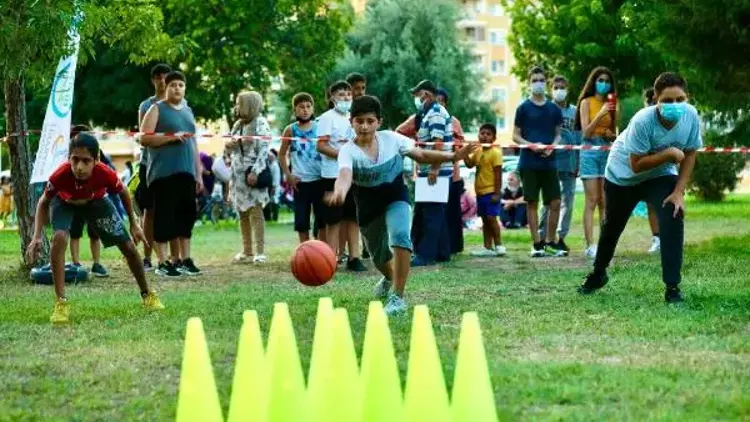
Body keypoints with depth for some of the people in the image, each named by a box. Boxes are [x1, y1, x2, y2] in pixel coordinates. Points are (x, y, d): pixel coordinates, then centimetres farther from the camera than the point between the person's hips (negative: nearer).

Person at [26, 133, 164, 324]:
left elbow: (124, 194, -13)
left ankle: (147, 294, 27)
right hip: (65, 203, -2)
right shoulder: (60, 176, -40)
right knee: (59, 238, -31)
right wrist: (37, 236, -29)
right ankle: (61, 303, -23)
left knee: (129, 247, 2)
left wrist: (134, 224, -5)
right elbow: (43, 203, -19)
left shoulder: (106, 174, -38)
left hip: (96, 201, 2)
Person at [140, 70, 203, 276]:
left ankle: (185, 260, 12)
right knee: (164, 216, -6)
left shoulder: (188, 111, 19)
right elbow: (144, 138, -9)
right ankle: (163, 263, -2)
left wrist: (199, 174, 19)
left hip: (186, 173, 6)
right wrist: (171, 137, -18)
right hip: (163, 173, -6)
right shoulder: (157, 109, 1)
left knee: (186, 214, 5)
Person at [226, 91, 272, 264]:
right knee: (242, 213, 9)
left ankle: (260, 252, -10)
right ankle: (247, 251, 15)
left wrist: (255, 172, -22)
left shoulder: (260, 123, -6)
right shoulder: (238, 125, 17)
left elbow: (263, 150, -13)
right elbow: (228, 148, 22)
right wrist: (230, 144, -3)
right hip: (238, 173, 8)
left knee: (255, 212, -10)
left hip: (253, 172, -8)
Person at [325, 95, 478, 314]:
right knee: (378, 256, 18)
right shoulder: (348, 151, -22)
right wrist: (340, 192, -68)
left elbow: (420, 155, 0)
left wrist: (452, 156, -12)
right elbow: (345, 175, -43)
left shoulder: (391, 139, -13)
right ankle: (390, 278, 57)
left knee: (400, 236, -31)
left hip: (395, 198, -1)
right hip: (368, 206, 1)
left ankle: (397, 296, -24)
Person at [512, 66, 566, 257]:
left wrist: (552, 147, -7)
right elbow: (515, 136, 3)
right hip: (529, 163, -2)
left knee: (555, 203, -1)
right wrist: (531, 145, -14)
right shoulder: (523, 108, 2)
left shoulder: (554, 109, 9)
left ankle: (550, 242, 12)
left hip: (548, 162, 2)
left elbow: (558, 134, 13)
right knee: (532, 202, 0)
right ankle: (537, 244, 6)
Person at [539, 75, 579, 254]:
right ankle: (542, 236, 4)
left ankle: (561, 237, 15)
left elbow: (579, 137, 9)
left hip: (569, 162, 3)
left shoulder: (574, 111, 9)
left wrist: (578, 162, 4)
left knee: (568, 200, 6)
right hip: (551, 160, -3)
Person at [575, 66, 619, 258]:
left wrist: (612, 135, -5)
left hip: (608, 152, 4)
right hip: (590, 150, -4)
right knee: (592, 201, -8)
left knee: (605, 202, 2)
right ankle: (590, 245, -11)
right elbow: (585, 132, -6)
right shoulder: (586, 102, 1)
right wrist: (600, 115, -17)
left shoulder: (612, 104, 12)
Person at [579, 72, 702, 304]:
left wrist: (679, 192, -17)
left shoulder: (691, 117, -25)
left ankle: (672, 286, -14)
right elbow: (636, 165, -32)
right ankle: (598, 274, 44)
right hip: (623, 175, -2)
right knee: (612, 226, 17)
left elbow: (689, 154, -12)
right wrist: (669, 154, -38)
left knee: (673, 219, -23)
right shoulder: (643, 121, -38)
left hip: (662, 176, 2)